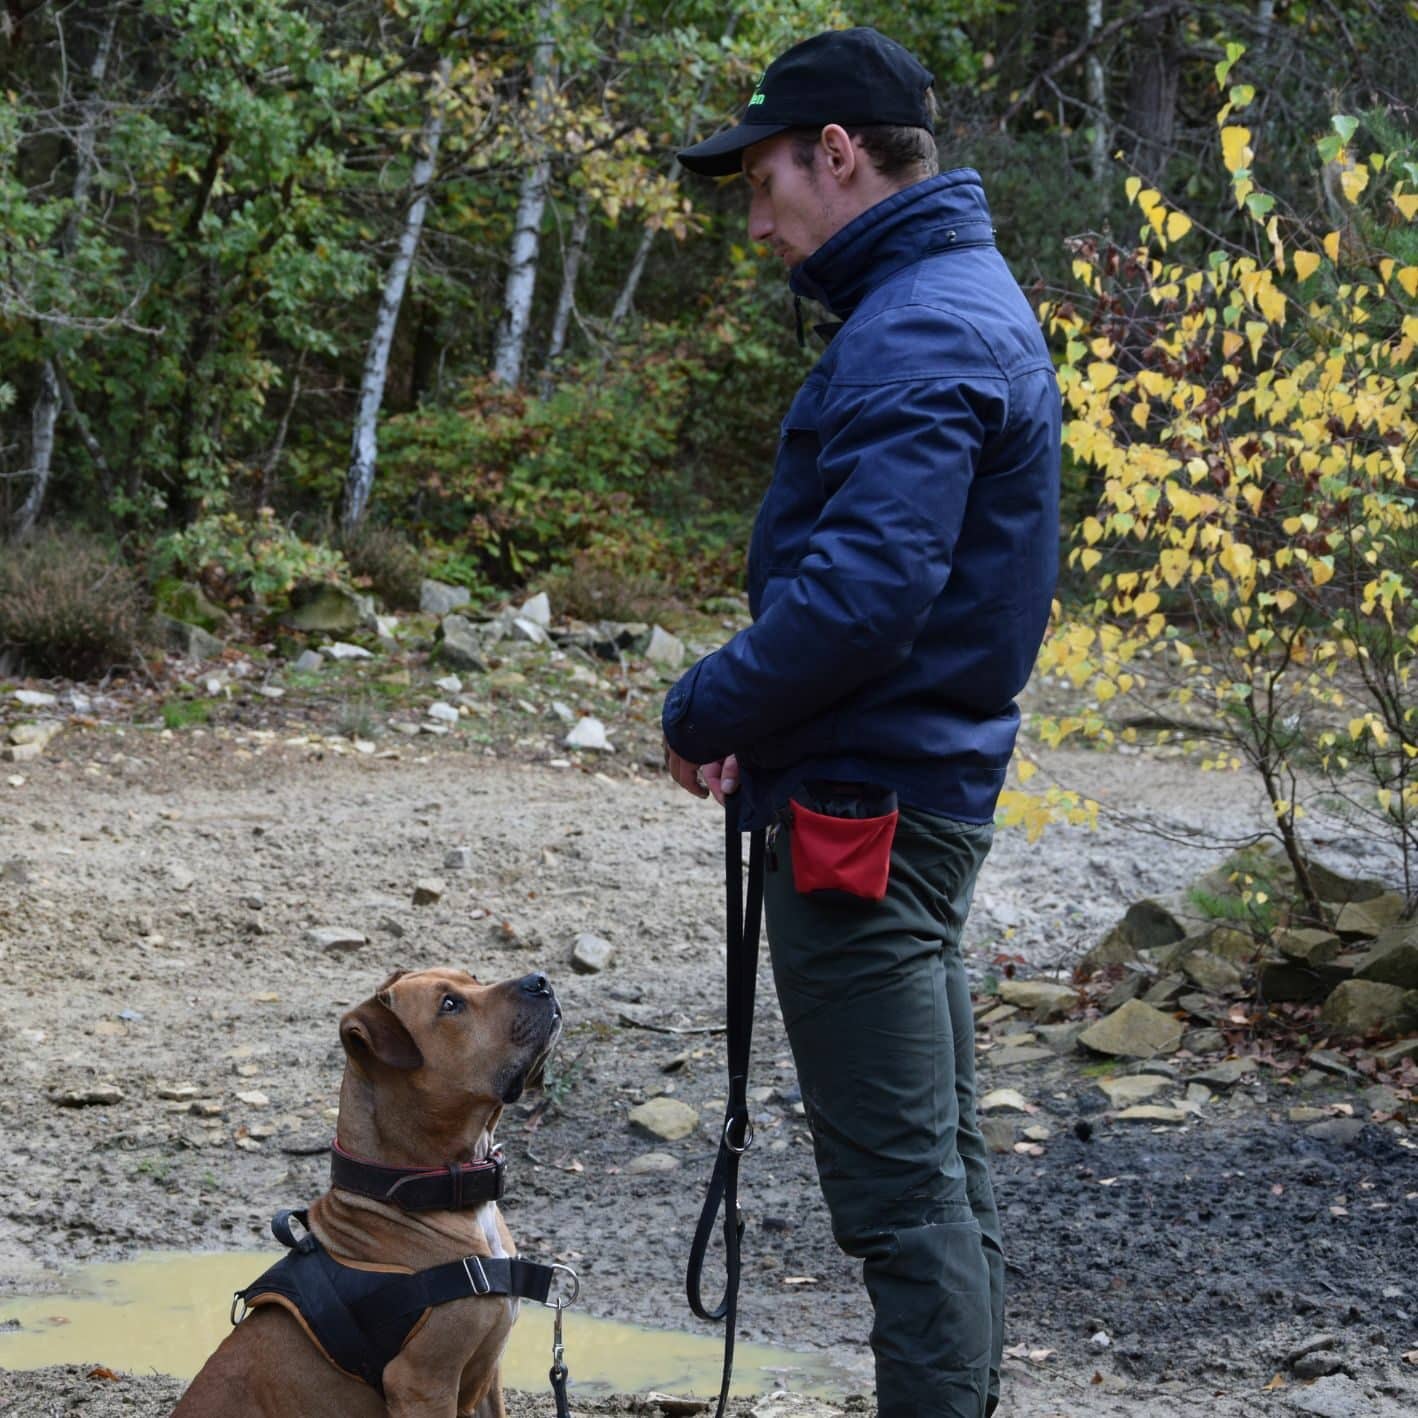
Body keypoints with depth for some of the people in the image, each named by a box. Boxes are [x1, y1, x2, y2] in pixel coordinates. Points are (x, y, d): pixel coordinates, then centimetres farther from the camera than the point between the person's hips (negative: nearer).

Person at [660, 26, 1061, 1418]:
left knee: (901, 1177, -6)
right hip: (926, 786, 11)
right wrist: (748, 714, 5)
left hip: (862, 813, -11)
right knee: (939, 1164, 18)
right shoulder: (961, 298, 16)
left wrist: (706, 710, -13)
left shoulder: (918, 335, -18)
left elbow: (862, 588, -27)